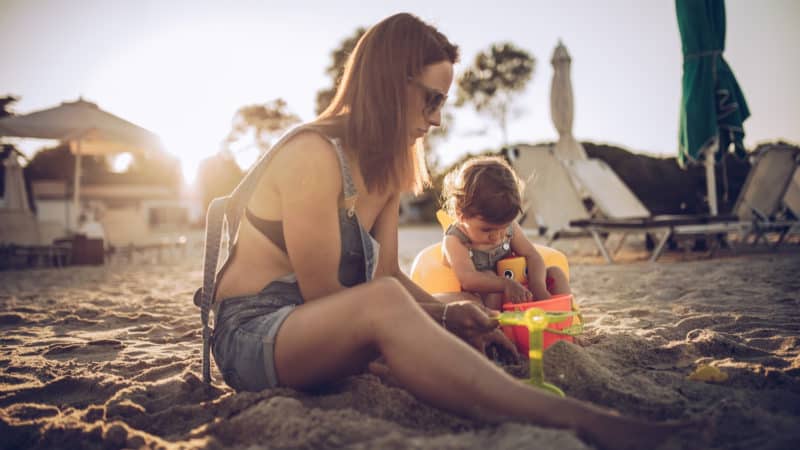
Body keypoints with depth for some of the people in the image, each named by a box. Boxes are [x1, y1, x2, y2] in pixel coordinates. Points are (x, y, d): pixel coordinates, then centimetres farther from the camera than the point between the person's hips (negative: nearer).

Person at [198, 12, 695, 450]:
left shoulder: (387, 167, 7)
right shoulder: (314, 154, -20)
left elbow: (386, 274, 3)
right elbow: (324, 294, -20)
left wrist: (446, 313, -15)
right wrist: (442, 315, -17)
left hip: (311, 331, 9)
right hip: (251, 335, -9)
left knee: (468, 323, 0)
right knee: (384, 304, -38)